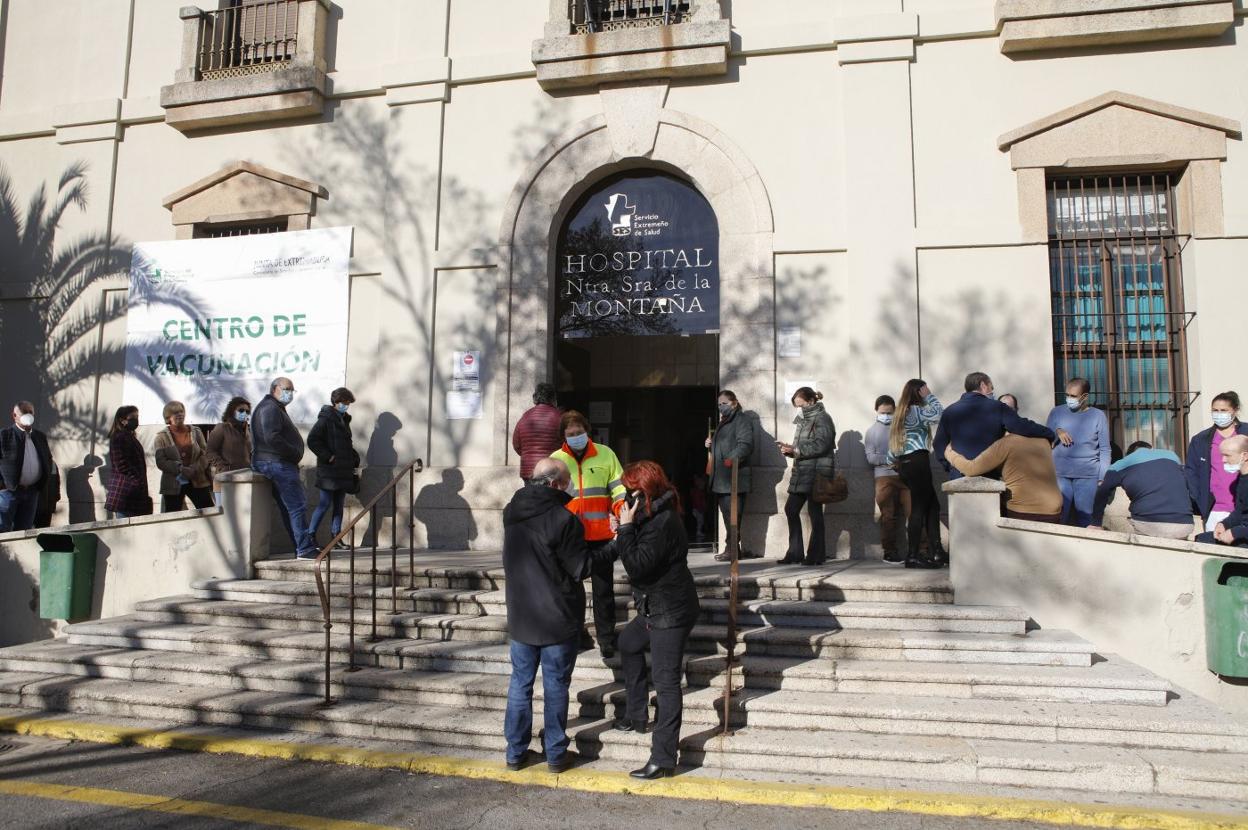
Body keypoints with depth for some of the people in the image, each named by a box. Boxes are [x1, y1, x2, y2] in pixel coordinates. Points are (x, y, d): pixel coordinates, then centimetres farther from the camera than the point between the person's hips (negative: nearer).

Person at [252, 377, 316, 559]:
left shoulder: (276, 408, 25)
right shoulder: (270, 408, -9)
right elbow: (271, 438, -22)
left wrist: (294, 455, 7)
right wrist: (295, 453, -15)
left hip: (278, 464, 11)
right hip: (276, 464, -11)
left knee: (289, 508, 11)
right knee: (298, 506, -13)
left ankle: (302, 547, 15)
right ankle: (305, 549, -13)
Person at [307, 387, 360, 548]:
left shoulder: (344, 420, 18)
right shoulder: (326, 418, -7)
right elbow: (312, 440, -15)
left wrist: (354, 457, 12)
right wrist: (328, 456, -17)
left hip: (343, 469, 8)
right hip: (329, 470, -8)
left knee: (339, 505, 9)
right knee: (326, 503, -8)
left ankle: (336, 536, 15)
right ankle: (310, 535, 0)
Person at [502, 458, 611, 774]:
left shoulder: (511, 514, 1)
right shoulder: (563, 519, -19)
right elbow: (581, 569, -13)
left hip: (521, 617, 5)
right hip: (558, 619, -5)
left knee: (520, 683, 14)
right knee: (556, 686, 7)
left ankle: (516, 751, 21)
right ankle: (556, 754, 16)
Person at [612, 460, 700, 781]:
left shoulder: (662, 523, -24)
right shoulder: (655, 515, 9)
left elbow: (636, 566, -27)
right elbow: (636, 560, 10)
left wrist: (626, 528, -22)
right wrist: (626, 530, -4)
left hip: (670, 613, -11)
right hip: (656, 608, 11)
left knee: (665, 680, -9)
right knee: (629, 643, 29)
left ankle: (663, 759, -4)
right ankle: (636, 716, 40)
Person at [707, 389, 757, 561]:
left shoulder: (742, 420, -5)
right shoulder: (723, 422, 24)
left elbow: (746, 445, -18)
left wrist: (730, 460, -26)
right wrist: (710, 445, 14)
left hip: (734, 477, -10)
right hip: (721, 477, 10)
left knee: (733, 513, -10)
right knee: (727, 512, 10)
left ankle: (733, 548, -8)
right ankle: (734, 547, 15)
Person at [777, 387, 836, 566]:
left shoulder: (822, 418, -7)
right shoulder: (804, 420, 19)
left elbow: (820, 445, -19)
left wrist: (795, 450, -19)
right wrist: (788, 449, 2)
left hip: (817, 472, -9)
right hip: (802, 472, 9)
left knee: (814, 512, -3)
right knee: (791, 509, 6)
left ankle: (816, 556, 5)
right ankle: (794, 553, 13)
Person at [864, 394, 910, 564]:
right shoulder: (872, 431, 11)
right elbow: (870, 457, 4)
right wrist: (888, 460, -11)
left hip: (905, 474, 0)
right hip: (884, 476, 0)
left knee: (912, 512, -7)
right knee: (888, 516, 2)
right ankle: (890, 551, 8)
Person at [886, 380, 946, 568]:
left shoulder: (901, 413, 20)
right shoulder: (916, 410, -7)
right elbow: (940, 414, -16)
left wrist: (892, 462, 26)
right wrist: (929, 396, -4)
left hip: (905, 463, 10)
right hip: (917, 461, -10)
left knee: (933, 505, 10)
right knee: (919, 508, -7)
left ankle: (936, 552, 9)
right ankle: (912, 556, -6)